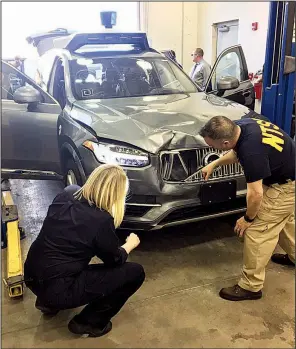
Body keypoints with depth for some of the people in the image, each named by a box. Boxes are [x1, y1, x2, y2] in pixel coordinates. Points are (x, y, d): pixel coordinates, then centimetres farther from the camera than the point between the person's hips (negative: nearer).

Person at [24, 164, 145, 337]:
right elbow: (115, 261, -2)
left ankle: (48, 301, 26)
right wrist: (130, 245, 18)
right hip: (57, 289, -7)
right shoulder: (102, 220, -20)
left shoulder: (68, 193, -1)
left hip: (32, 277, 8)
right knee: (135, 272, -2)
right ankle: (88, 322, 8)